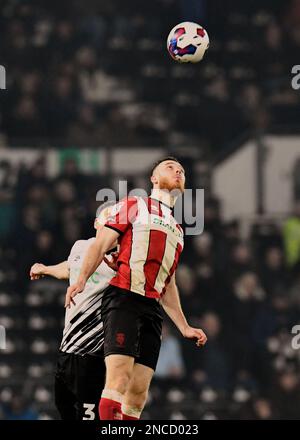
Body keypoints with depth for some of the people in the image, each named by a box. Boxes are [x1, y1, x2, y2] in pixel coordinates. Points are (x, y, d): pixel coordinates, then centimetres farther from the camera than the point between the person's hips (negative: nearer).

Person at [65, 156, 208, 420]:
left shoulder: (177, 230, 29)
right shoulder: (133, 206, 11)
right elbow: (101, 244, 1)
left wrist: (184, 327, 26)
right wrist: (82, 279, -15)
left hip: (152, 309, 7)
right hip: (123, 298, -7)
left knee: (139, 393, -4)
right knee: (119, 376, -22)